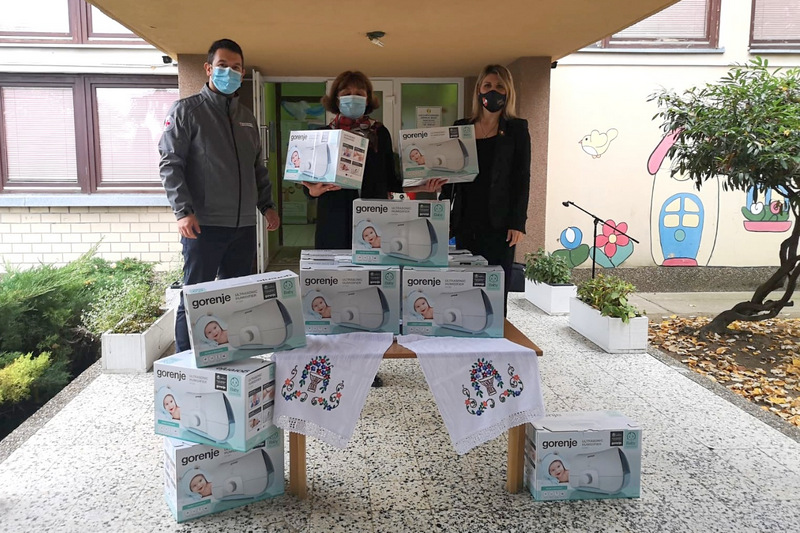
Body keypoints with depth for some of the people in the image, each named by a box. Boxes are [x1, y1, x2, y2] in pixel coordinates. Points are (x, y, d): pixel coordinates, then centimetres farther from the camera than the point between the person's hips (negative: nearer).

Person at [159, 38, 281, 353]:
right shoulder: (187, 110, 0)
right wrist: (183, 211, -17)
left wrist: (267, 205, 13)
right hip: (204, 224, -6)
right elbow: (170, 164, -7)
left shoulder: (246, 117, 18)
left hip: (244, 225, 6)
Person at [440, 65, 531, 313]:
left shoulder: (517, 129, 3)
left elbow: (522, 178, -2)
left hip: (499, 223, -3)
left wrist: (518, 223, -10)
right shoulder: (461, 127, 12)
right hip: (466, 221, 3)